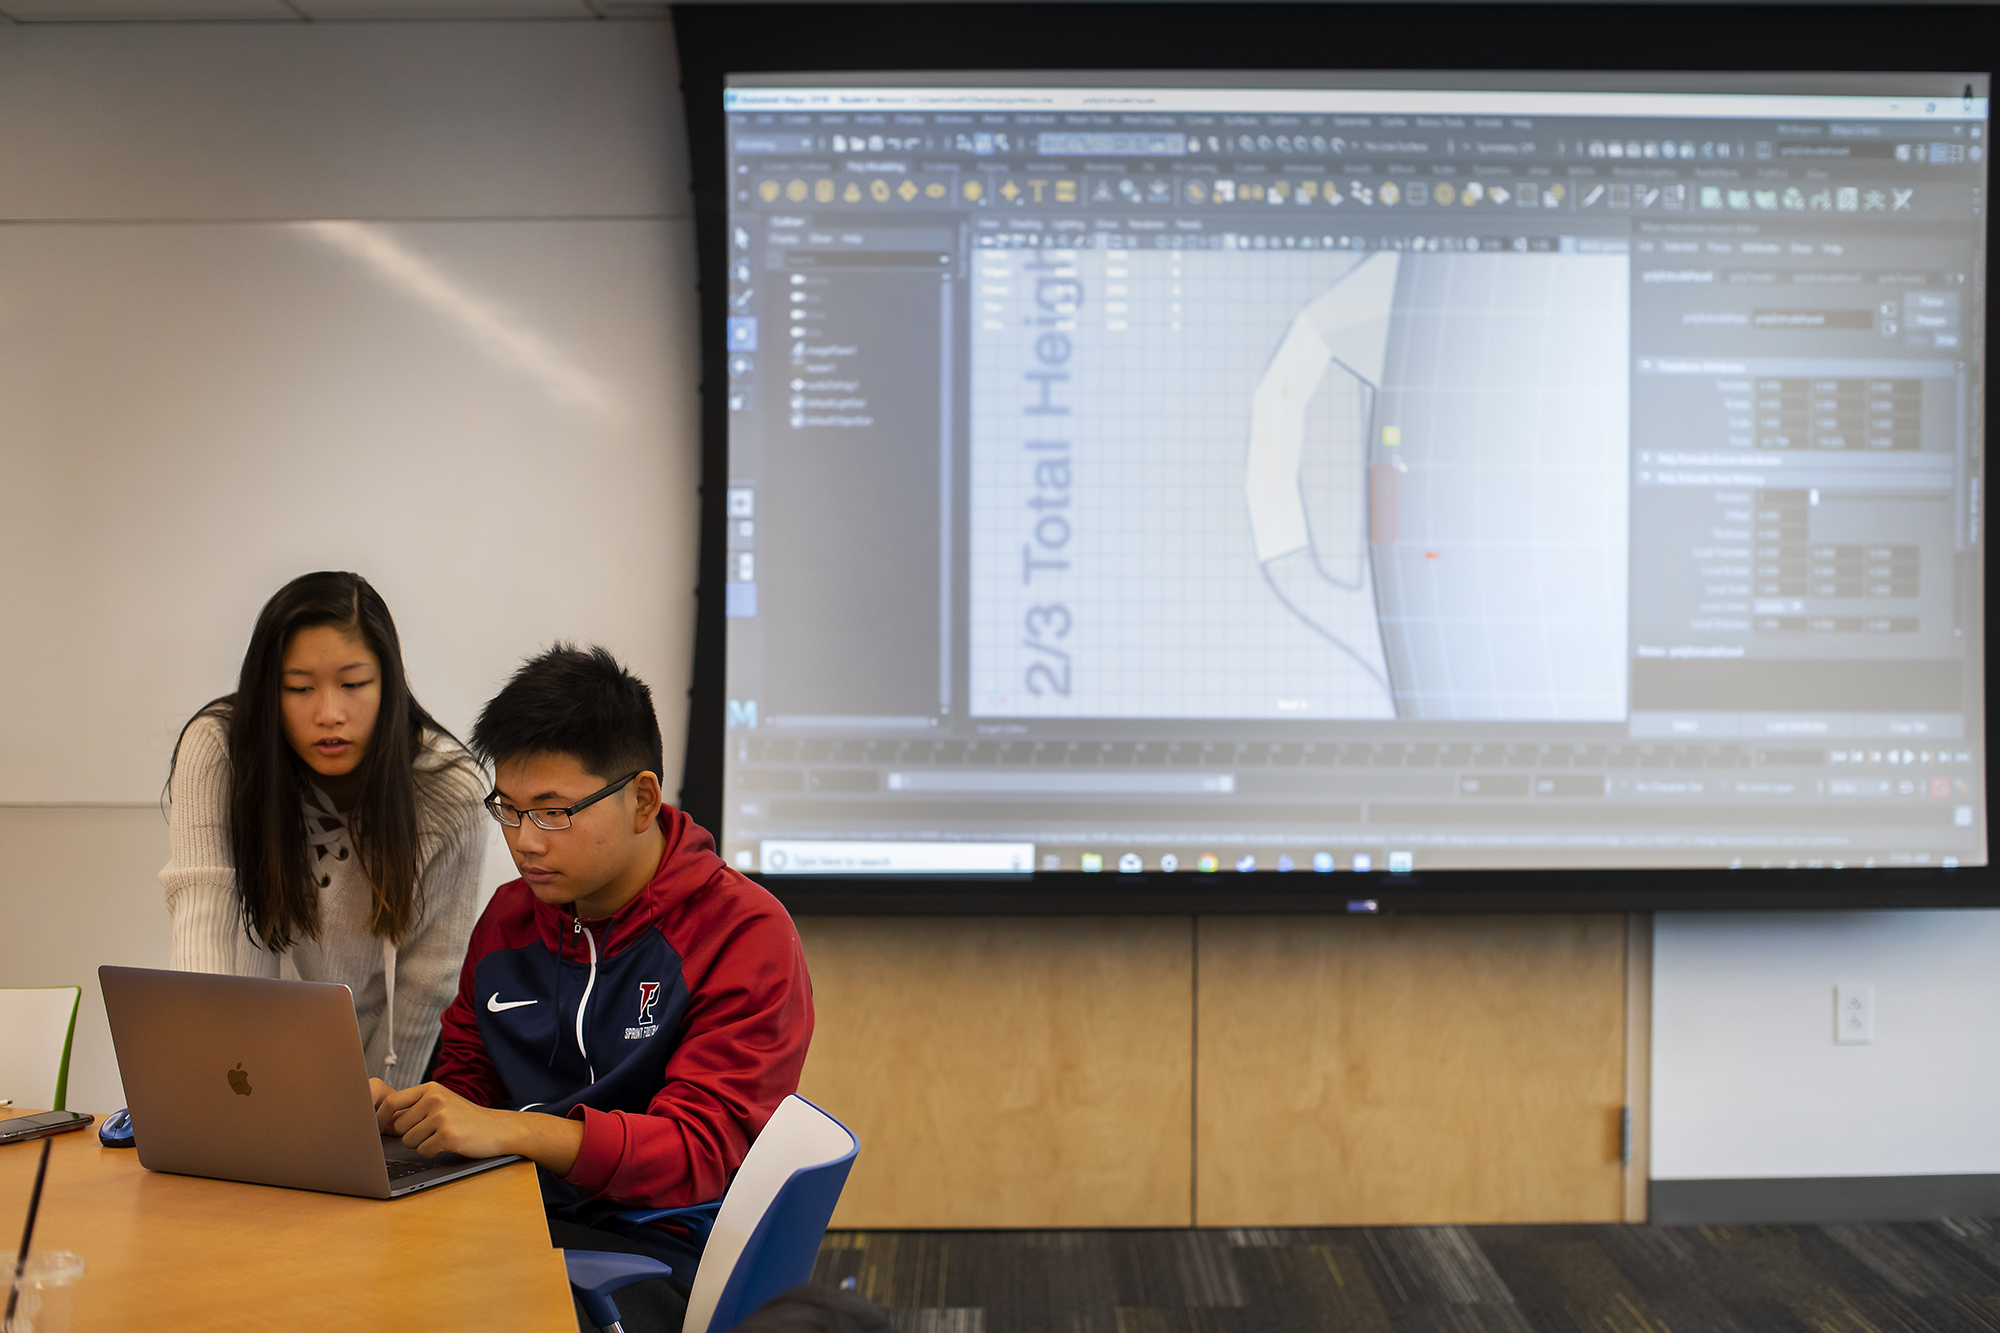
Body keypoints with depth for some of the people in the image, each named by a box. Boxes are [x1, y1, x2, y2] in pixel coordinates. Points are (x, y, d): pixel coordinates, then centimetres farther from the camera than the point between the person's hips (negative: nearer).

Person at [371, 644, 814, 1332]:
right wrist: (396, 1111, -3)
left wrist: (513, 1129, -27)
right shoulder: (507, 918, 14)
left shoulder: (745, 933, -7)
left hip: (656, 1247, -5)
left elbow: (703, 1149, -15)